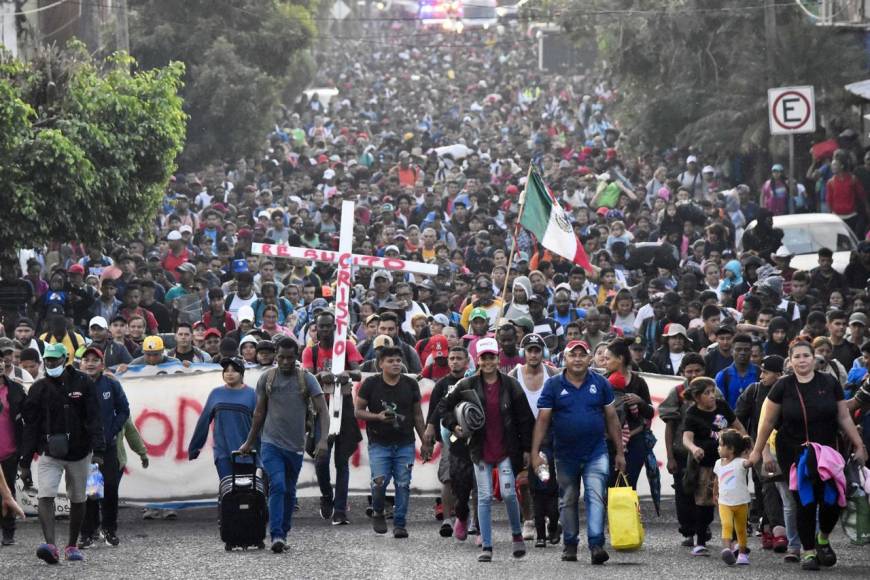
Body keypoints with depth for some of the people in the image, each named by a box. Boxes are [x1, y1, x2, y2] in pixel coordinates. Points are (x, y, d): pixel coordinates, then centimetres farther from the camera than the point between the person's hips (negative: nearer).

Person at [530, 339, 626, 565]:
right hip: (565, 454, 1)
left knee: (596, 497, -13)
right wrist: (535, 453, -10)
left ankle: (596, 544, -19)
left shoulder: (600, 384, 2)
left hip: (596, 453, -1)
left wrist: (620, 452, 5)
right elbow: (542, 420, -3)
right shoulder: (553, 385, -1)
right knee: (567, 501, 11)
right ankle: (570, 545, 24)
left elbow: (612, 419, 7)